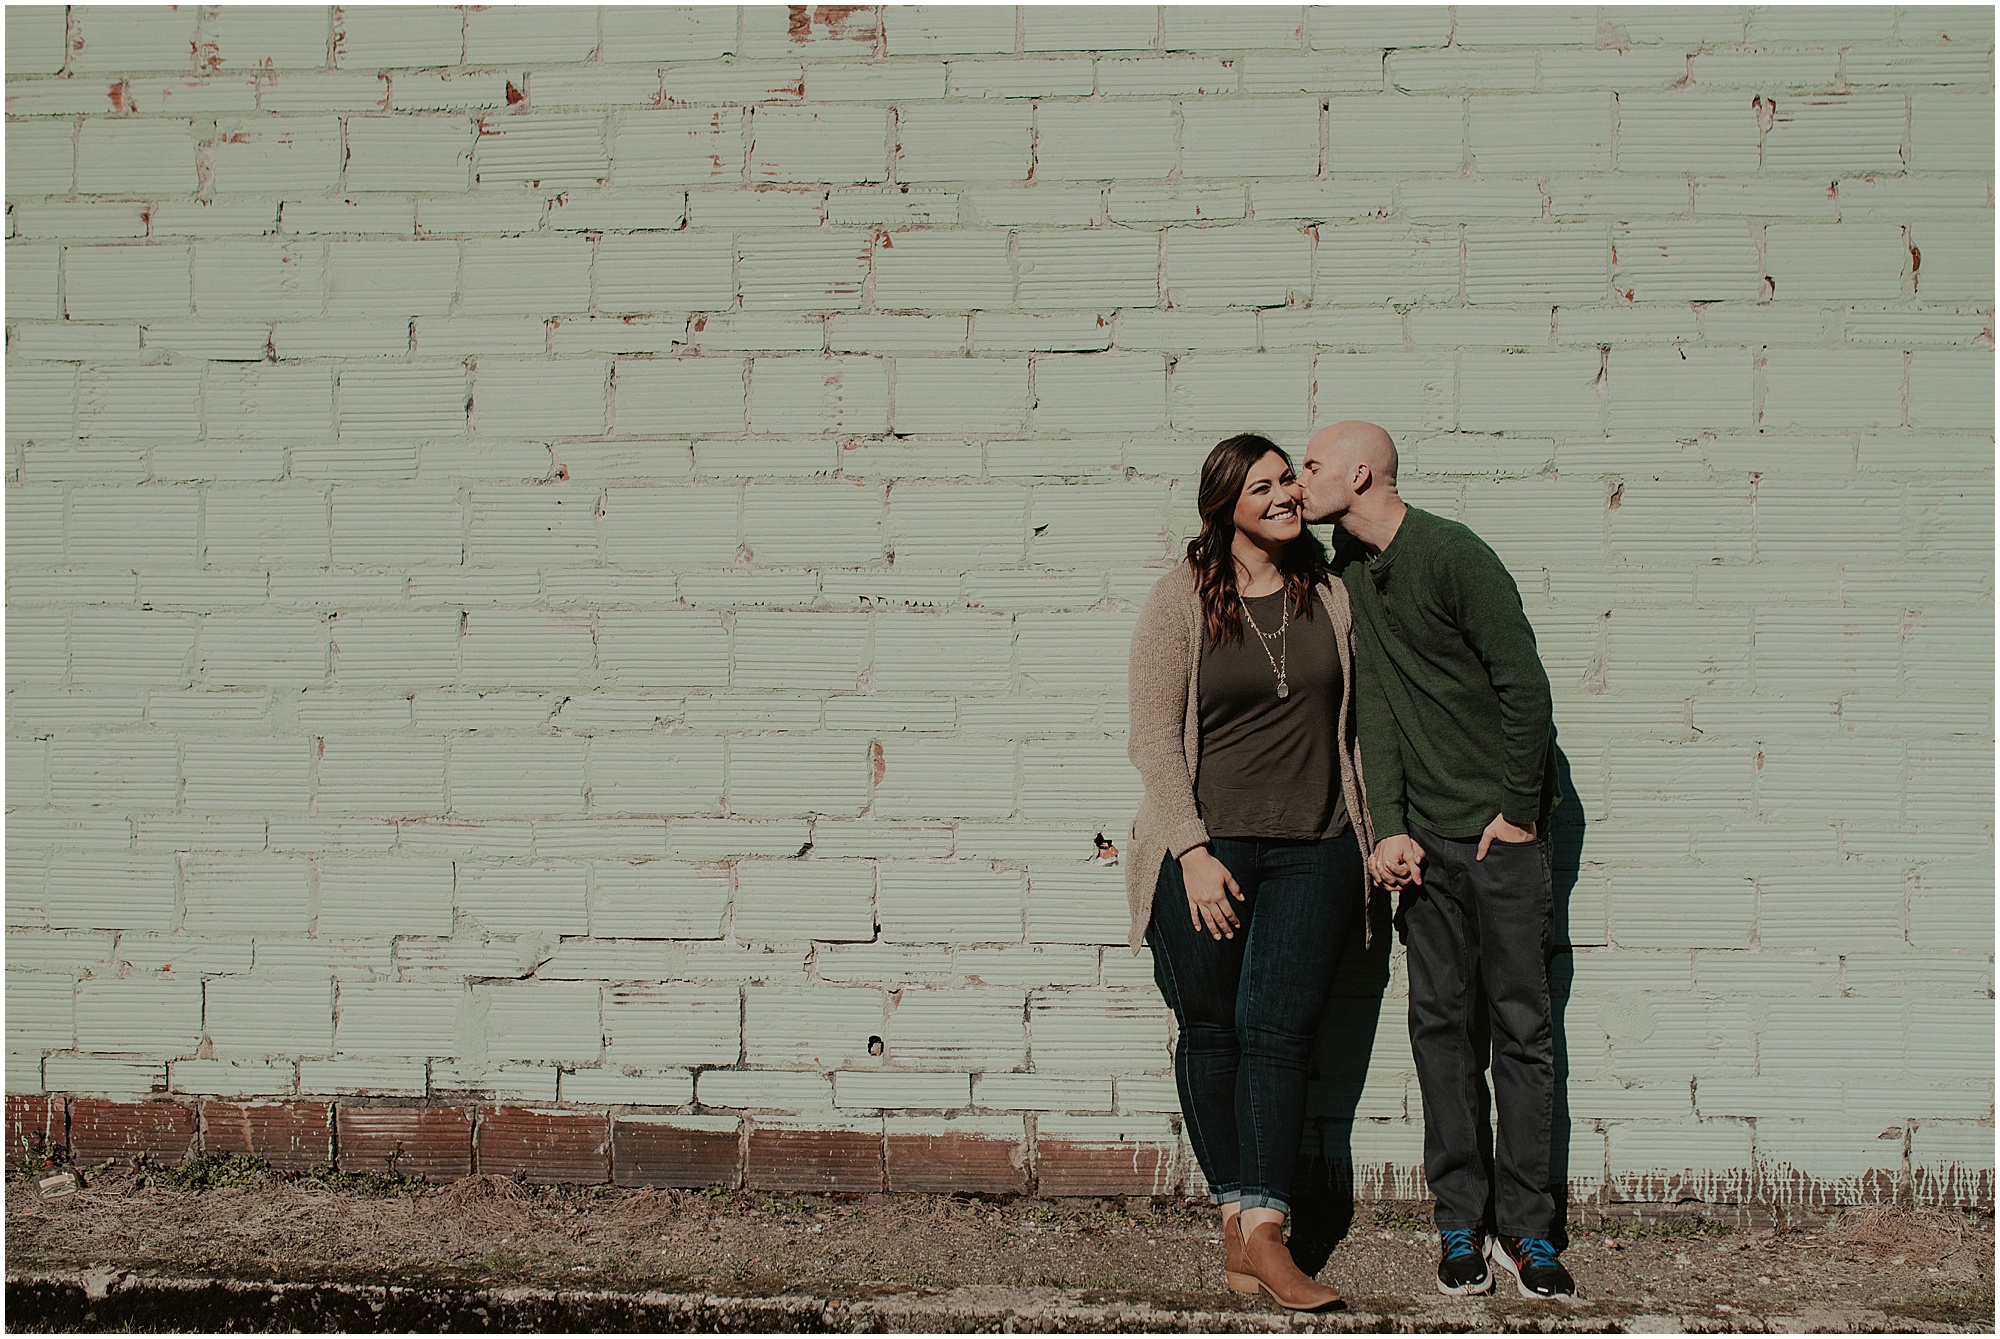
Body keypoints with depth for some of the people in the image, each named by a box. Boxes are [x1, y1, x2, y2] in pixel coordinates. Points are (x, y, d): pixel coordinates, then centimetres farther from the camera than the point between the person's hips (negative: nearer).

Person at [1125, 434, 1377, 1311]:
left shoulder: (1328, 595, 8)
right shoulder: (1180, 601, -1)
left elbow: (1352, 720, 15)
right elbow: (1155, 738, -4)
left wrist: (1371, 835, 11)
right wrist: (1192, 852, -11)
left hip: (1312, 851, 2)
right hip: (1207, 847, -1)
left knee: (1277, 1031, -6)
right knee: (1211, 1033, 3)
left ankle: (1262, 1233, -9)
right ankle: (1236, 1214, 14)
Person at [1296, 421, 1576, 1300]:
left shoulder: (1453, 556, -13)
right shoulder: (1350, 577, 8)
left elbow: (1523, 684, -12)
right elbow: (1374, 708, 3)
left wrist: (1517, 812, -11)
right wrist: (1389, 829, -7)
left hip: (1503, 830, -6)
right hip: (1425, 838, 6)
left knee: (1520, 1027, 0)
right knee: (1440, 1024, 5)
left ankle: (1525, 1229, 6)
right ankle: (1460, 1222, 13)